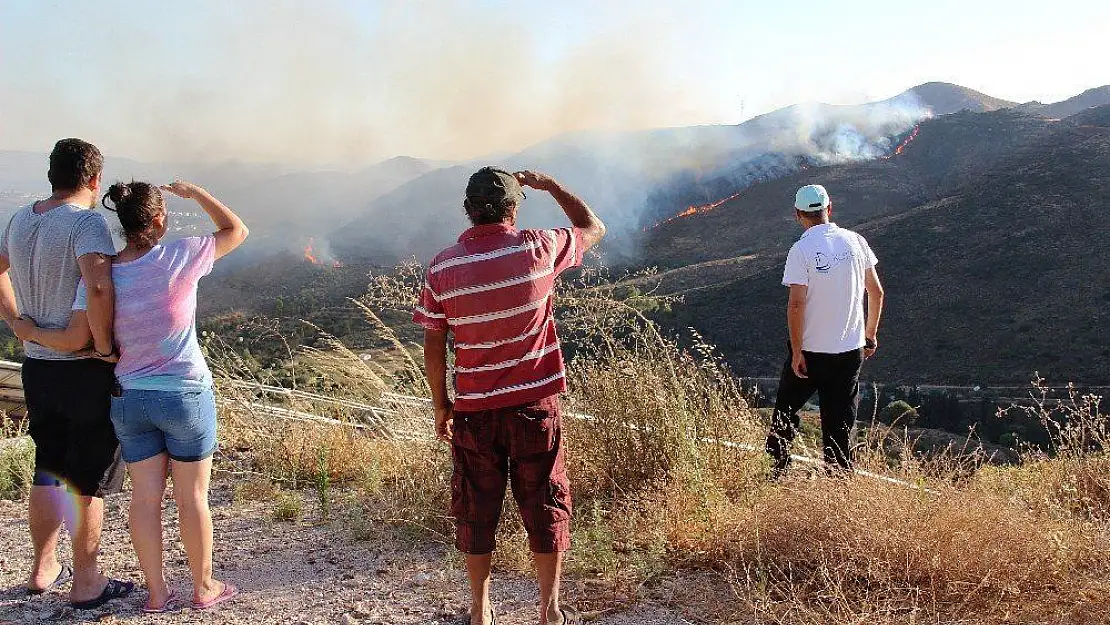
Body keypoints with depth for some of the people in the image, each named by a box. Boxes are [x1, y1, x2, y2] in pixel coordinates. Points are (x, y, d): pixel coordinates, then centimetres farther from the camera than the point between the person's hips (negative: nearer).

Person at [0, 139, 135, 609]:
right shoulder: (86, 222, -18)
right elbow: (99, 285, -35)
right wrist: (105, 345, -23)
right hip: (85, 371, -7)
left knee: (48, 470, 21)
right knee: (88, 482, 6)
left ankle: (44, 569, 35)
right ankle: (86, 584, 17)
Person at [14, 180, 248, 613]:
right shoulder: (179, 258, -15)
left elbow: (75, 340, -9)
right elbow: (237, 230, -3)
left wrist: (28, 330, 9)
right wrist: (194, 193, 8)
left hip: (128, 399, 4)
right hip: (185, 398, -3)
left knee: (145, 497, 13)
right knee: (192, 497, 9)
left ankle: (157, 593, 24)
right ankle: (204, 588, 23)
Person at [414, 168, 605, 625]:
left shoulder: (442, 268, -8)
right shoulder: (537, 251, -11)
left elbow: (433, 347, -4)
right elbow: (593, 228, 7)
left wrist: (441, 405, 8)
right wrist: (548, 184, 13)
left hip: (473, 411, 1)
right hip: (535, 405, -1)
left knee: (476, 509, 14)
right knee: (545, 505, 12)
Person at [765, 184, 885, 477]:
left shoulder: (801, 250, -13)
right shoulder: (855, 241, 1)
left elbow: (796, 304, -18)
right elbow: (876, 292, 6)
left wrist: (797, 352, -11)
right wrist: (870, 335, 18)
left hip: (811, 351, -4)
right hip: (851, 350, 4)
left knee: (786, 409, 14)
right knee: (840, 422, 11)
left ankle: (777, 468, 17)